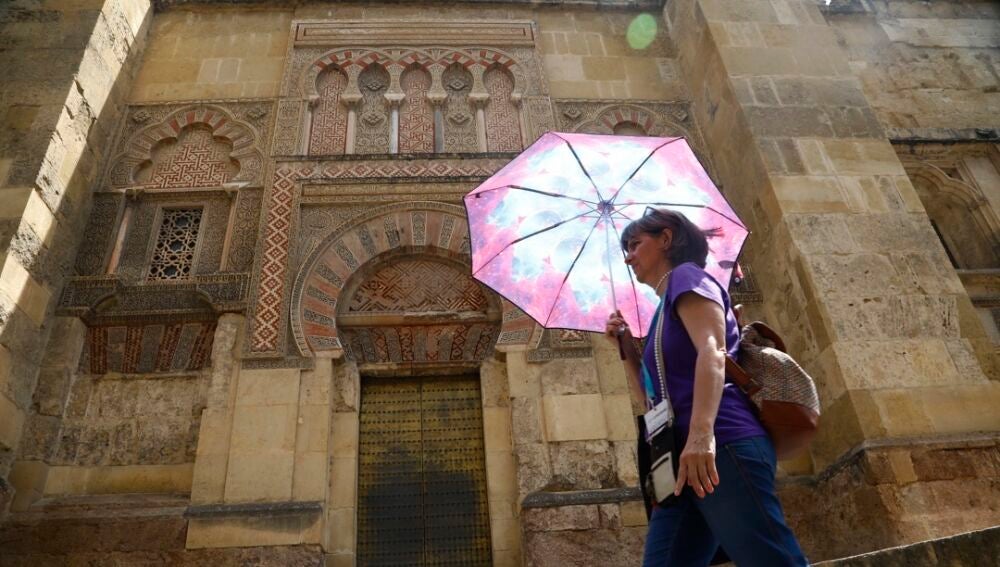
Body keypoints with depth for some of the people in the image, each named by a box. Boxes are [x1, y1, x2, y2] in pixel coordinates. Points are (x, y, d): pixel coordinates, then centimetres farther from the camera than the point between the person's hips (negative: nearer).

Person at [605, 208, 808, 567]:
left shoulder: (686, 276, 6)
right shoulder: (667, 310, 30)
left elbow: (712, 351, -14)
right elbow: (652, 396, 31)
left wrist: (701, 433, -28)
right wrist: (626, 347, 21)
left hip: (723, 448, -9)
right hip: (684, 462, 9)